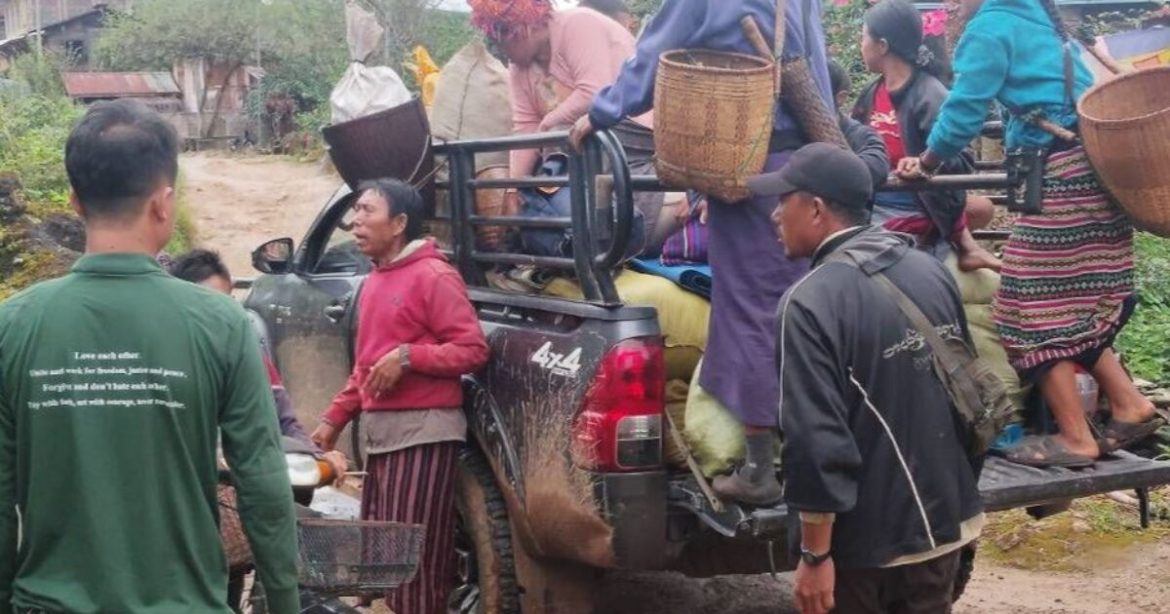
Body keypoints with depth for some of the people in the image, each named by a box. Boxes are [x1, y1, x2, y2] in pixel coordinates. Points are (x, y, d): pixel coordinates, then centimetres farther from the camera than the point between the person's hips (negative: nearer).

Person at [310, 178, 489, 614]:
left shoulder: (433, 275, -7)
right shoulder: (374, 282, 18)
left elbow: (473, 349, -12)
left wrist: (406, 356, -19)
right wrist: (334, 418, 19)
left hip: (423, 429, -9)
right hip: (380, 432, 9)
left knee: (416, 552, -6)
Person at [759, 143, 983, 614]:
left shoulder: (811, 302, -21)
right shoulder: (932, 271, 2)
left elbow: (816, 441, -24)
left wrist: (815, 554, -17)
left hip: (861, 539, -6)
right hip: (942, 522, 6)